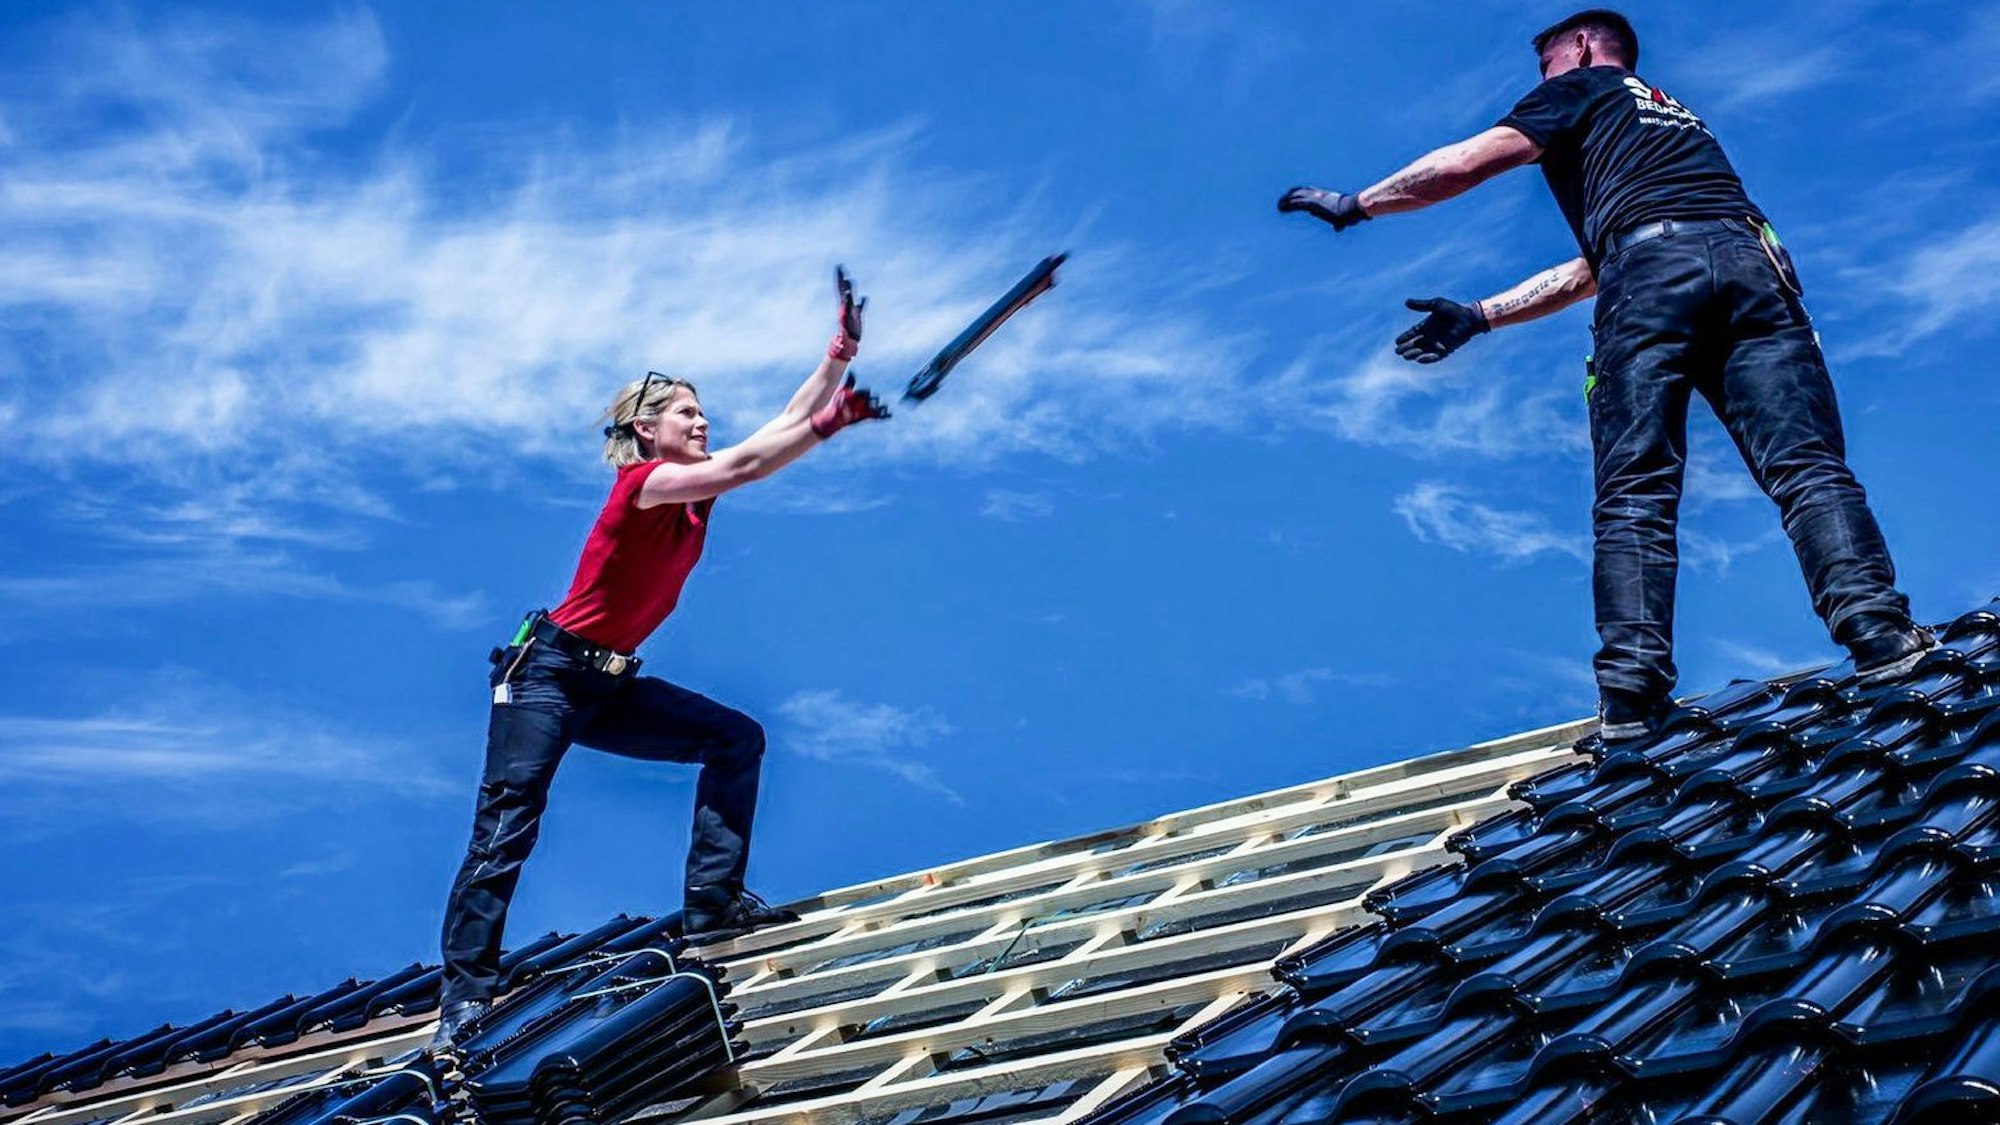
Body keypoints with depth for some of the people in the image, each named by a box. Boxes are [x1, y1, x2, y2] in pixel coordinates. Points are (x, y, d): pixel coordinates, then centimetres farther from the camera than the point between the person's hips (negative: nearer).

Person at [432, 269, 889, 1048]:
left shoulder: (696, 490, 7)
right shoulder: (641, 482, -14)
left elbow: (784, 423, 2)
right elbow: (743, 465, -27)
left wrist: (839, 356, -5)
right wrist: (828, 425, -26)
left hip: (612, 686, 9)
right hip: (549, 675, -9)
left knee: (737, 739, 2)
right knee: (507, 825, -14)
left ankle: (713, 902, -2)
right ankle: (465, 991, -14)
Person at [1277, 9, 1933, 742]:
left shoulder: (1583, 88, 25)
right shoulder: (1678, 118, 44)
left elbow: (1463, 165, 17)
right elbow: (1589, 271, 44)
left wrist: (1355, 205, 30)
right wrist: (1476, 317, 45)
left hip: (1650, 268, -5)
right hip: (1751, 260, 5)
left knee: (1633, 496, -11)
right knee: (1805, 466, -9)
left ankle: (1632, 692, -24)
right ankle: (1877, 633, -30)